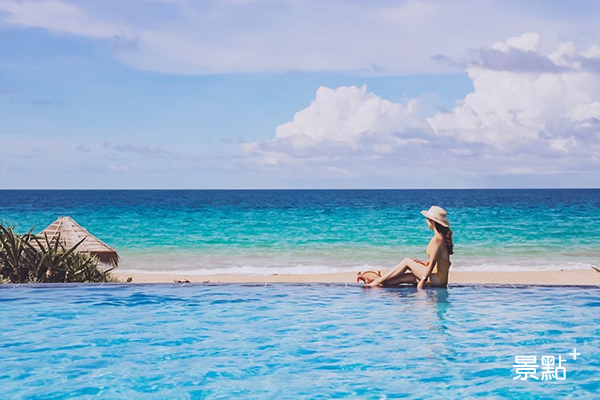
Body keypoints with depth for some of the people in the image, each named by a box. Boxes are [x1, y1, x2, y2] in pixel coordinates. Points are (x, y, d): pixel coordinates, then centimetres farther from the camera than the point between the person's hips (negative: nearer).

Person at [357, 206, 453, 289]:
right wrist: (426, 263, 13)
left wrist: (423, 280, -19)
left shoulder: (437, 239, -16)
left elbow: (432, 263, -20)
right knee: (403, 277, 5)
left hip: (437, 279, -8)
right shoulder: (443, 236, 14)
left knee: (407, 262, -2)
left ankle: (380, 280, 4)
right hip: (441, 279, 8)